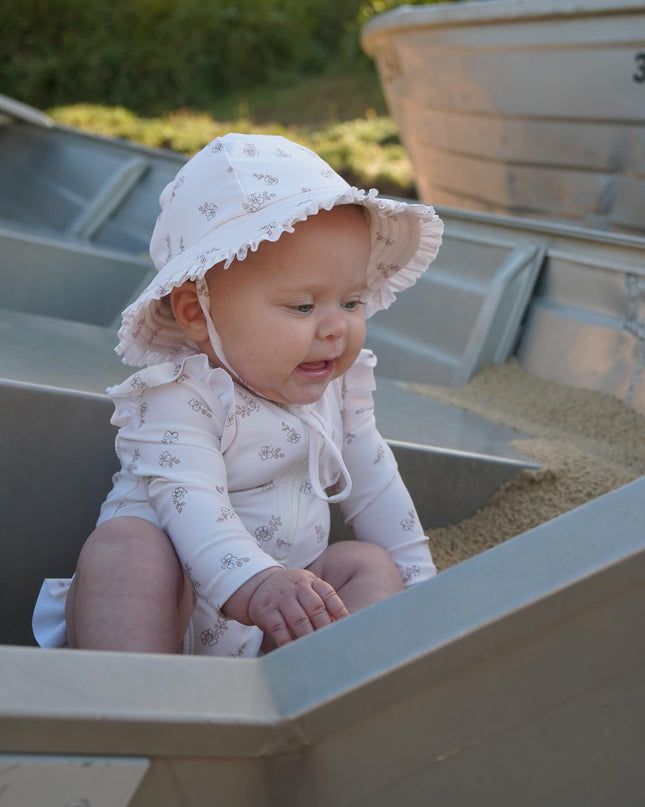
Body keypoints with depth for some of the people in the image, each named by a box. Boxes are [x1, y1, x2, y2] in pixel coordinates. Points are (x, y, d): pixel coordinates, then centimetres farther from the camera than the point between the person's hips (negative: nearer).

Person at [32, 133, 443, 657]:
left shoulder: (337, 386, 4)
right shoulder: (180, 397, -18)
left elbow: (372, 482, 15)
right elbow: (189, 500, -32)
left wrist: (417, 578, 13)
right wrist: (254, 582, -48)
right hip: (163, 614, -6)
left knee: (371, 565, -14)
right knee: (129, 542, -32)